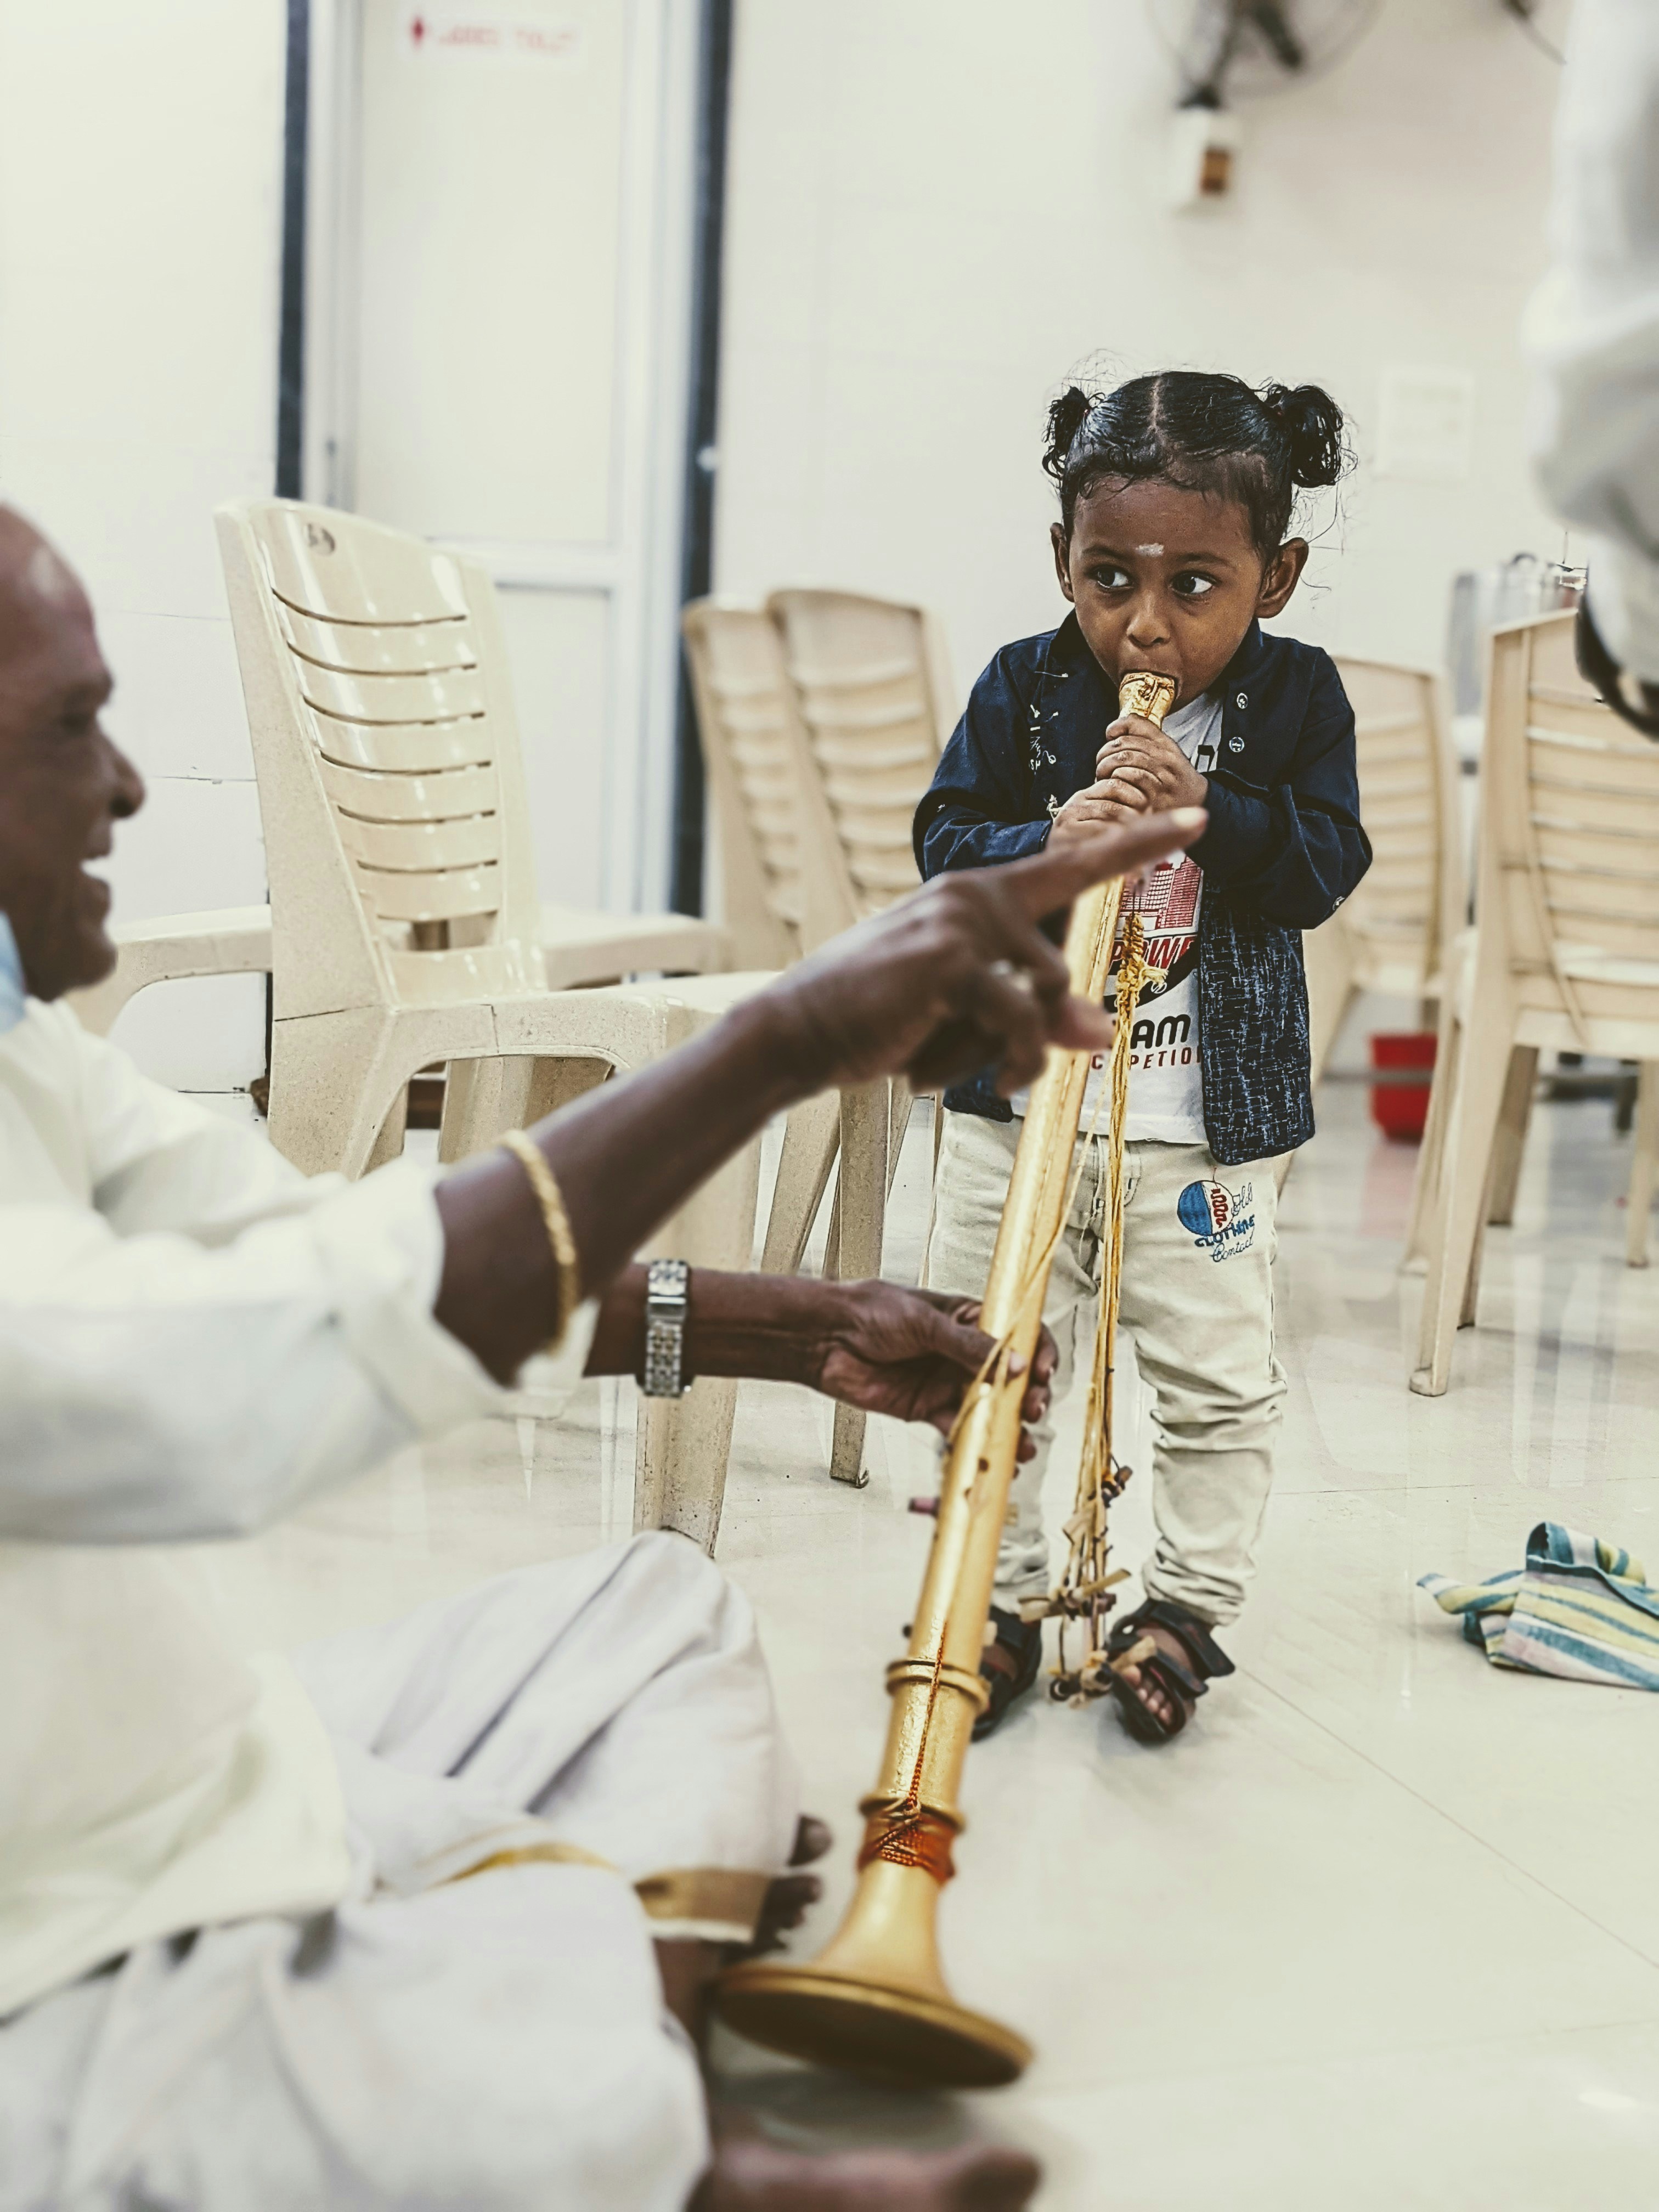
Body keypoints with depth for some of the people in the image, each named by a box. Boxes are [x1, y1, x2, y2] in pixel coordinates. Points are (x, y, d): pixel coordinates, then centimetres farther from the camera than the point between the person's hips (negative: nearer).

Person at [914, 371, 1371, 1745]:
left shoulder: (1297, 698, -2)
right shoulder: (1024, 688, -1)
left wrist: (1204, 811, -25)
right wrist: (1045, 846, -25)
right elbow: (943, 843, -5)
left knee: (1219, 1380, 7)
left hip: (1206, 1119, -1)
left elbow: (1326, 866, -9)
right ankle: (1002, 1596, 25)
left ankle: (1189, 1603, 26)